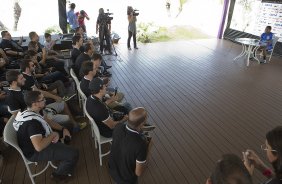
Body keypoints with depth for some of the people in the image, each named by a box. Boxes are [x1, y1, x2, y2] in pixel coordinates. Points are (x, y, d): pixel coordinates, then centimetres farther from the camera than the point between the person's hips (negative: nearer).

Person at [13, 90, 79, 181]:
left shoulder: (30, 112, -3)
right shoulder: (32, 122, -34)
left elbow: (47, 122, 10)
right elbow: (39, 147, -41)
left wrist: (62, 129, -5)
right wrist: (53, 134, -25)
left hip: (38, 139, 10)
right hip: (35, 152, -10)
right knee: (74, 154, -16)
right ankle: (59, 174, 11)